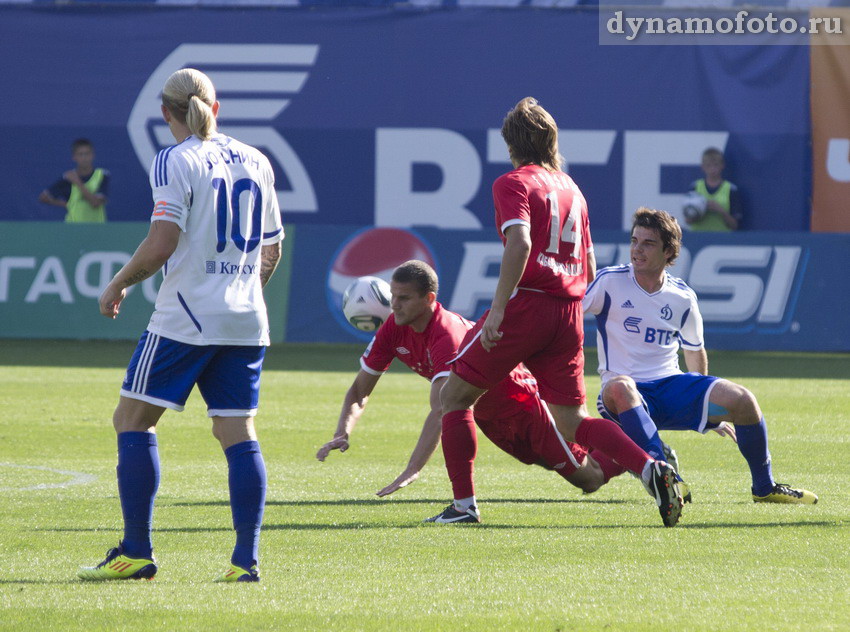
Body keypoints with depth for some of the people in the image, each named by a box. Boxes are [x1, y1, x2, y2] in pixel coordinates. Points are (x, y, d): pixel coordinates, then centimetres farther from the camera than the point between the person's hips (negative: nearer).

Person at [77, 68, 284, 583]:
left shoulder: (176, 161, -7)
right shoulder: (255, 161, 11)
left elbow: (161, 245, -15)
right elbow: (271, 251, 16)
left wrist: (118, 286, -1)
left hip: (186, 318, -6)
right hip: (246, 321, 6)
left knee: (133, 420, 3)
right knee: (239, 434, 4)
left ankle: (136, 553, -1)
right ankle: (246, 559, -3)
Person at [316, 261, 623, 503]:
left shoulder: (448, 334, -40)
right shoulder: (393, 329, -17)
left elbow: (440, 411, -50)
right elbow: (359, 391, -9)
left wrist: (412, 470, -59)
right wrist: (342, 434, -30)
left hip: (519, 402, -7)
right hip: (485, 416, 7)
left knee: (589, 478, 4)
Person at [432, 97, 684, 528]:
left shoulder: (513, 183, -3)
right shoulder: (571, 188, 19)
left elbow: (519, 243, -20)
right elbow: (589, 268, 20)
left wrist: (497, 309, -23)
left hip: (526, 303, -7)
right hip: (568, 313, 7)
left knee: (453, 395, 9)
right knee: (572, 424, 10)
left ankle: (463, 503, 4)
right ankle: (651, 470, -12)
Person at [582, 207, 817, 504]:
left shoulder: (683, 298, 6)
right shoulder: (610, 281, -5)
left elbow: (694, 350, 21)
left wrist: (708, 410, 29)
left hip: (672, 383, 3)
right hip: (627, 399, -3)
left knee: (742, 400, -18)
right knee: (620, 387, -41)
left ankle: (764, 487, 3)